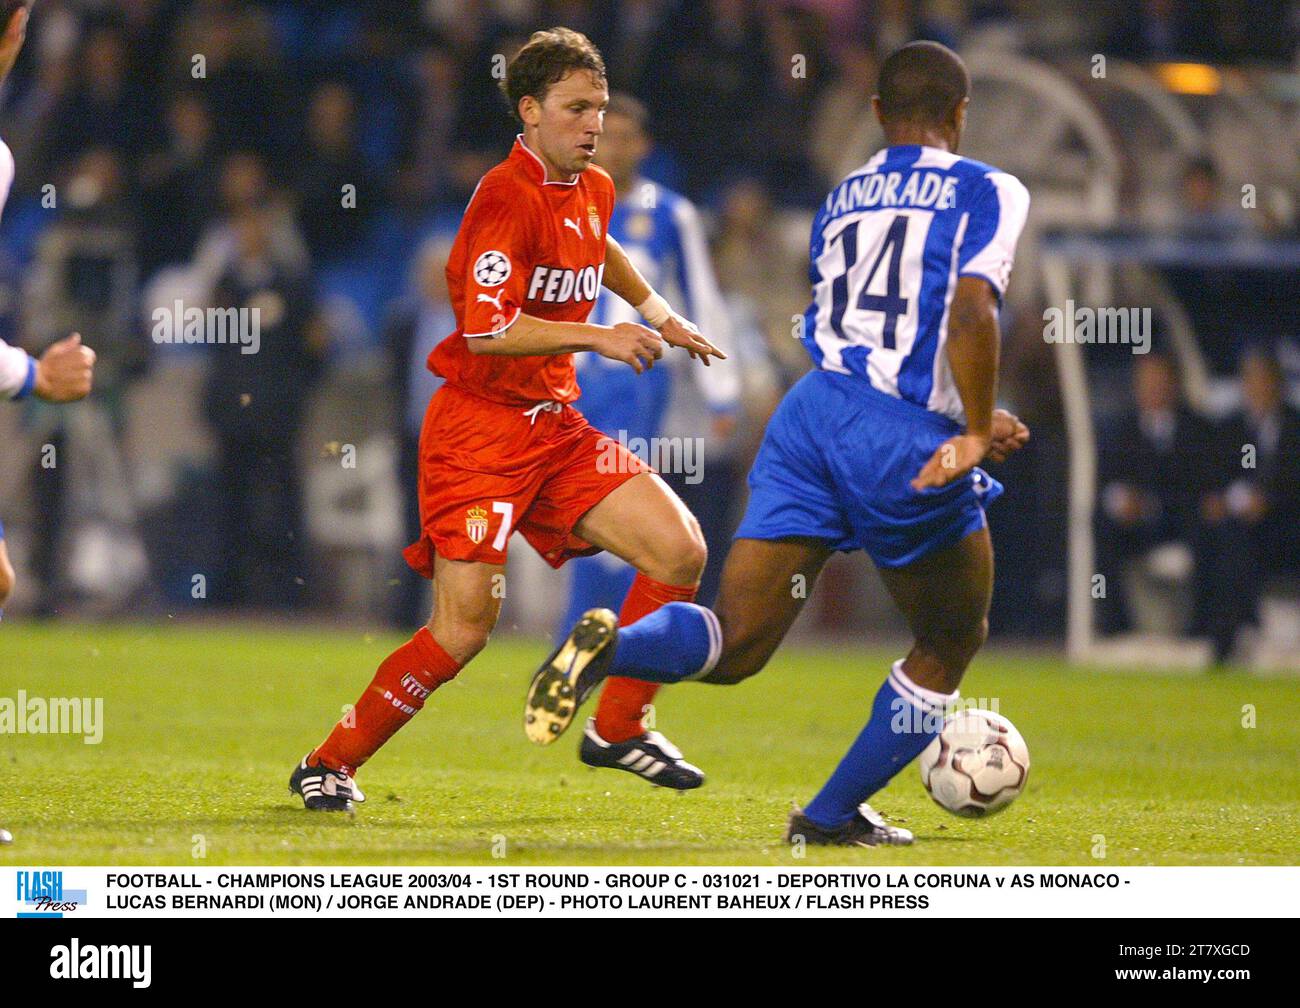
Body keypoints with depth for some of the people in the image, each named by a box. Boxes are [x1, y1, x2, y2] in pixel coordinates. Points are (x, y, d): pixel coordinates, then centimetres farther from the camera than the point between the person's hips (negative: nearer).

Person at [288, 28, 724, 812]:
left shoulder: (594, 191, 10)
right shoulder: (508, 198, -17)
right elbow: (486, 328, -26)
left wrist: (658, 313, 29)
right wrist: (597, 338, -25)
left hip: (555, 428, 8)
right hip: (479, 430, -8)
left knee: (680, 550, -5)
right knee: (465, 628, -13)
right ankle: (329, 764, 3)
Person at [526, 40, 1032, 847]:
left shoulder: (840, 200, 20)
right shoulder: (987, 193, 1)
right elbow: (970, 310, -16)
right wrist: (975, 432, -11)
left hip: (812, 412, 5)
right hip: (907, 441, -5)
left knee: (735, 647, 2)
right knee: (951, 644, 19)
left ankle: (610, 647, -28)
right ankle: (835, 814, 20)